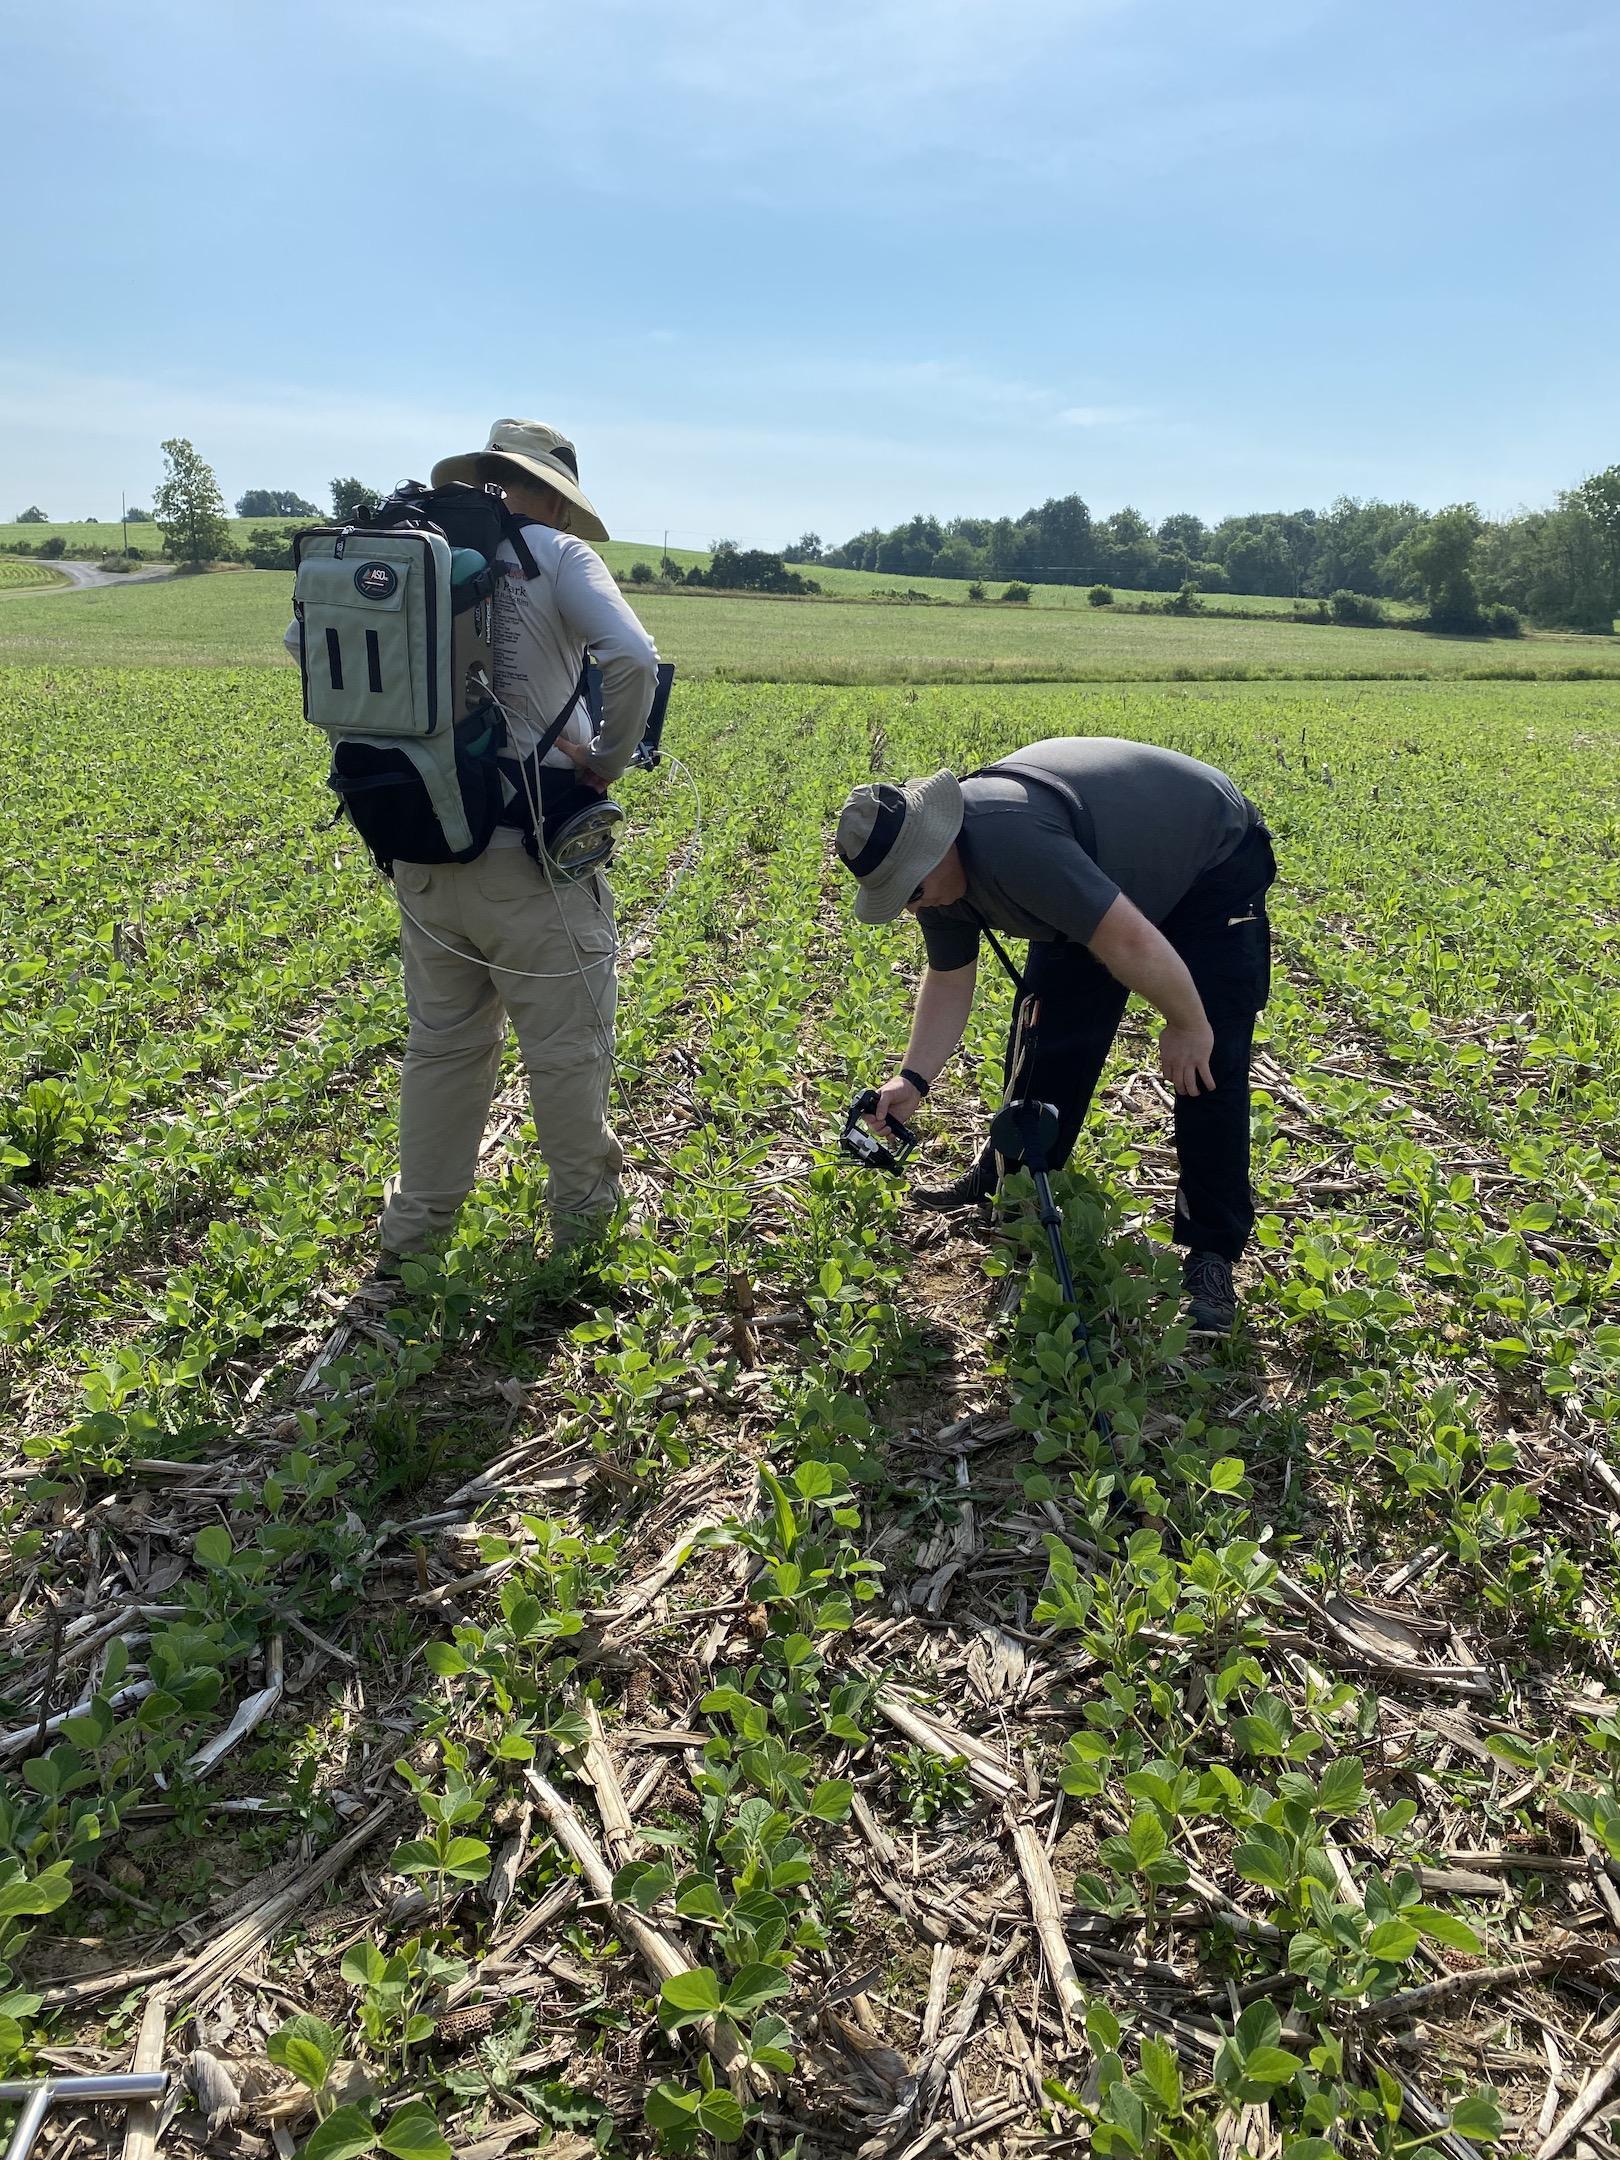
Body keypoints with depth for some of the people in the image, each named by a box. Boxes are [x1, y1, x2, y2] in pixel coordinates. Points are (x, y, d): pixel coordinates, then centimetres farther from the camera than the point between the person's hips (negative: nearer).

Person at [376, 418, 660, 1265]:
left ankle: (415, 1224, 30)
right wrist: (610, 759, -7)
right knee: (568, 1046, 11)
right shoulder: (557, 555, -5)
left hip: (424, 853, 6)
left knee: (443, 1043, 19)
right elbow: (632, 658, -21)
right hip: (530, 859, -6)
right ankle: (581, 1209, 27)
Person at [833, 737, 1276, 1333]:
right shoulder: (935, 869, -11)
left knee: (1207, 1069, -14)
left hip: (1214, 866, -8)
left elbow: (1130, 941, -40)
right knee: (1046, 1032, 6)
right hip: (1104, 872, 8)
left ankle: (1212, 1254, -5)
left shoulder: (1007, 843, -41)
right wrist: (913, 1078, -9)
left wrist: (1187, 1024, -26)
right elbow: (948, 978, 0)